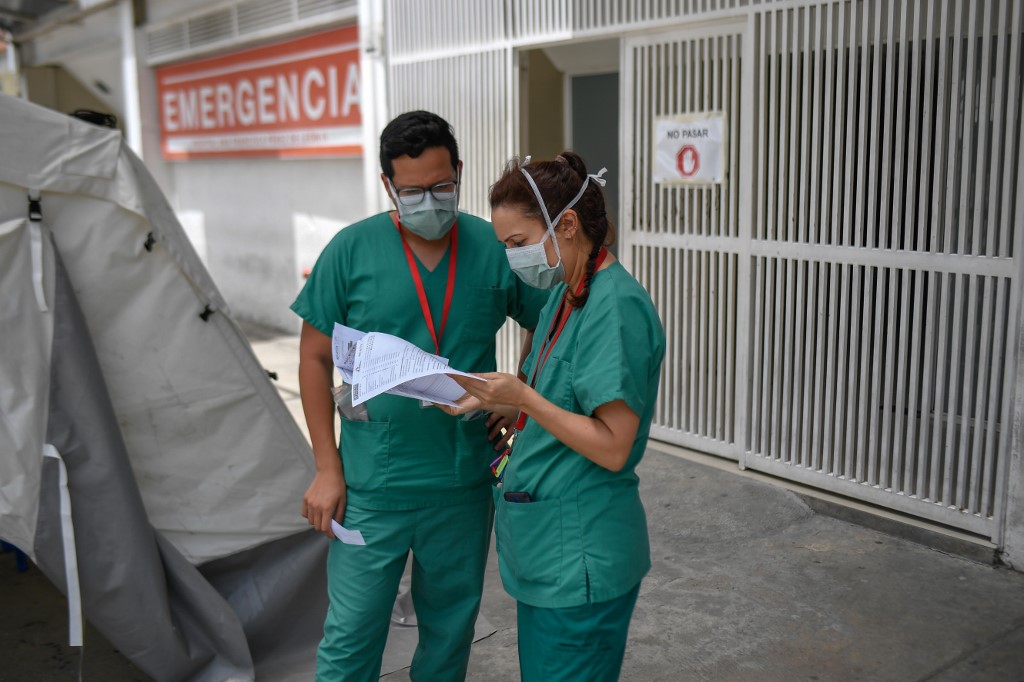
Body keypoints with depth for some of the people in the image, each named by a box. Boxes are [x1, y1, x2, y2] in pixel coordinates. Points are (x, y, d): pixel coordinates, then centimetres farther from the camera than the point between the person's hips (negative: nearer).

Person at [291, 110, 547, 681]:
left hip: (465, 483, 2)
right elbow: (315, 360, -2)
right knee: (352, 633, 6)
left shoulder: (495, 249, -4)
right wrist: (328, 468, -5)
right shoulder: (352, 250, -7)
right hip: (373, 482, -1)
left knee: (451, 625, 18)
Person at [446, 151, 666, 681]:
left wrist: (523, 398, -24)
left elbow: (612, 448, -22)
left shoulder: (617, 308, -21)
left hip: (581, 558, -9)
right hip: (545, 546, 9)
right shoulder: (563, 296, 8)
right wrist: (496, 402, -1)